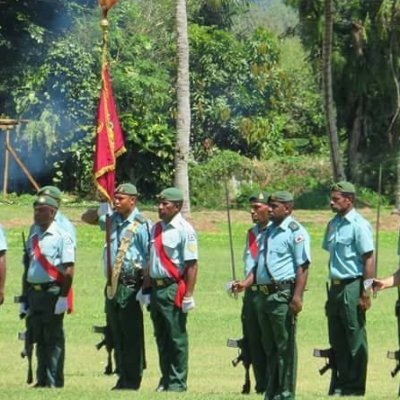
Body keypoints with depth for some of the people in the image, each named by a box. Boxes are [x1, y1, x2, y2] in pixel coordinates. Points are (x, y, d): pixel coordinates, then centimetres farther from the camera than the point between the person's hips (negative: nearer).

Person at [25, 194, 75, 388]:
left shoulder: (61, 236, -9)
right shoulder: (33, 233, 13)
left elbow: (69, 270, -14)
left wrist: (63, 297, -20)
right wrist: (25, 297, 18)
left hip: (53, 292, -7)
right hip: (34, 291, 7)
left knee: (53, 339, -3)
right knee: (39, 339, 11)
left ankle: (54, 381, 0)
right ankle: (42, 380, 18)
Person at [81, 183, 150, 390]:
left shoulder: (142, 225, -8)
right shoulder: (112, 219, 12)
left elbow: (151, 258, -12)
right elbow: (86, 218, 25)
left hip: (131, 286, -7)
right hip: (113, 285, 7)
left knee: (132, 335, -4)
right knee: (116, 336, 10)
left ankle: (132, 380, -1)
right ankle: (123, 378, 16)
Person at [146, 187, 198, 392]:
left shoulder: (184, 230, -10)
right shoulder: (156, 228, 14)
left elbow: (192, 265, -15)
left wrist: (188, 295, -19)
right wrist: (146, 288, 18)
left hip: (173, 289, -8)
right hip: (156, 287, 8)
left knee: (176, 337, -2)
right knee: (161, 336, 13)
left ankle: (178, 381, 4)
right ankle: (165, 379, 21)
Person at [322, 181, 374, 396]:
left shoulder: (359, 225, -10)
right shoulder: (333, 224, 13)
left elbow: (368, 259, -13)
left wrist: (365, 292, -17)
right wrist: (331, 289, 15)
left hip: (352, 287, -8)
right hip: (335, 287, 8)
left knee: (355, 340, -1)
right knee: (337, 340, 10)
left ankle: (355, 387, 3)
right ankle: (342, 384, 18)